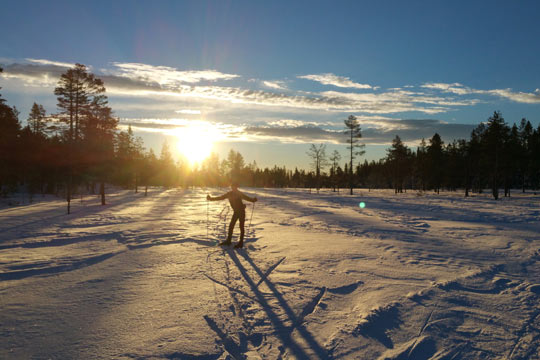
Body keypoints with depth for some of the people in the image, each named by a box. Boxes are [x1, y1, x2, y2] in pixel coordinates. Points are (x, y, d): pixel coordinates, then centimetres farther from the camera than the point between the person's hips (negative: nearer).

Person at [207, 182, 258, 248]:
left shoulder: (239, 193, -10)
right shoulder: (229, 194, 1)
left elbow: (246, 198, -15)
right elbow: (221, 197, 7)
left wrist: (253, 200, -34)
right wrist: (211, 198, 4)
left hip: (241, 211, -5)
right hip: (236, 212, 5)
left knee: (241, 227, -2)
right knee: (231, 226, 7)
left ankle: (241, 242, 4)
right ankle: (228, 241, 20)